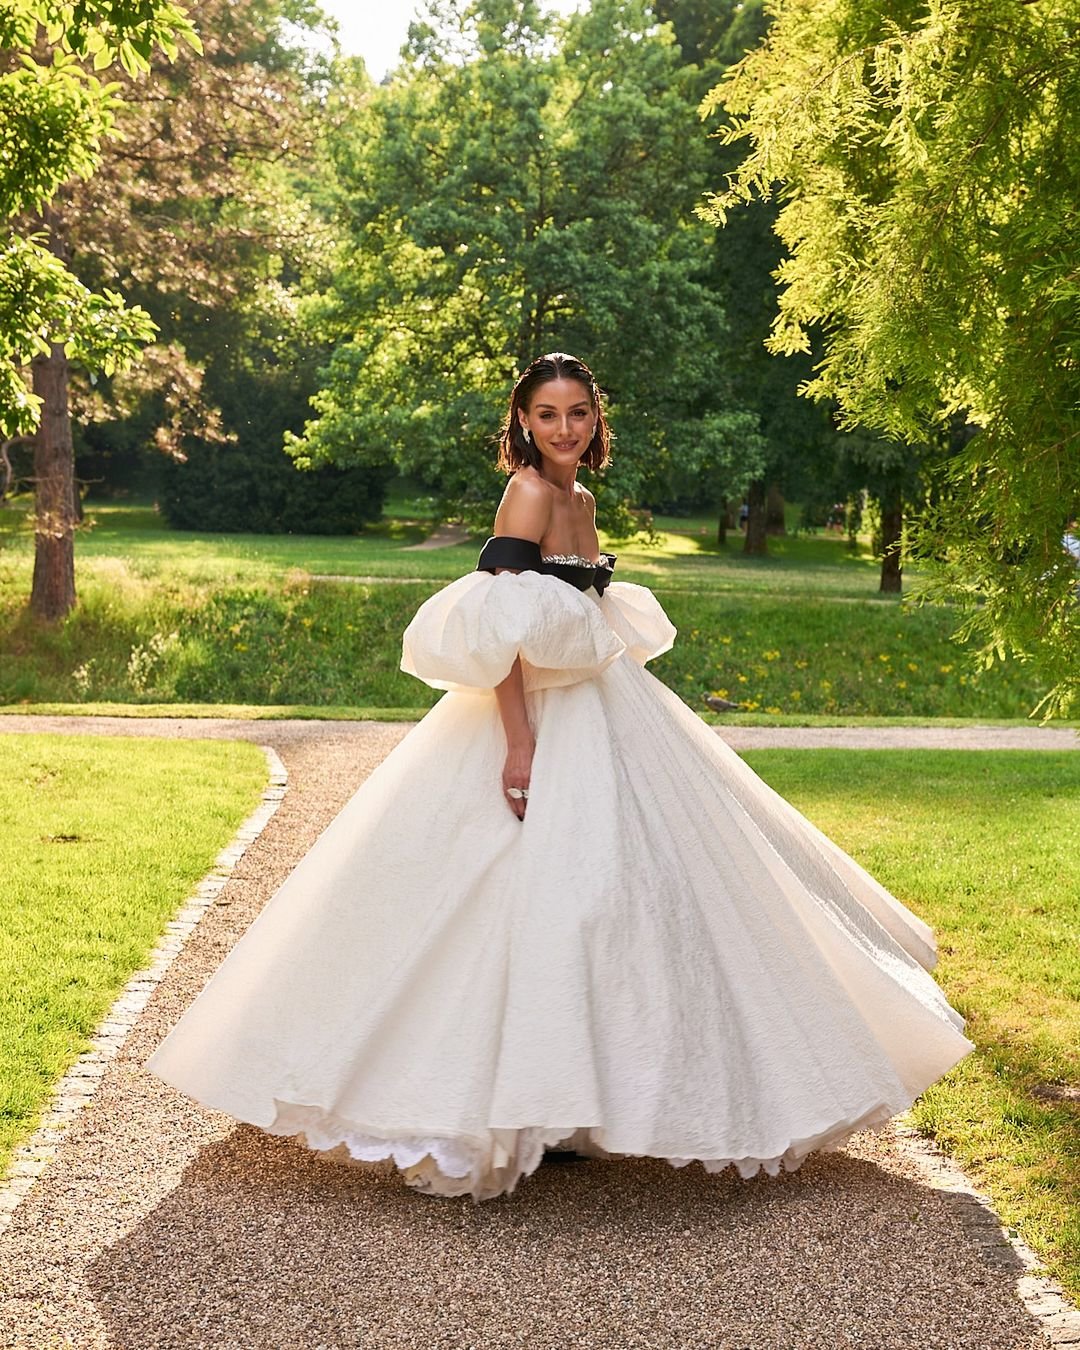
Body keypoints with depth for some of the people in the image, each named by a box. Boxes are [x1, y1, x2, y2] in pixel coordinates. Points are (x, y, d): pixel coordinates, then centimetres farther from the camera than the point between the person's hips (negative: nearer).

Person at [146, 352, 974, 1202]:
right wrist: (519, 742, -28)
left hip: (597, 717, 10)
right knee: (546, 893, -9)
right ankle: (528, 1112, 1)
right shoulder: (529, 493, -13)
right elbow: (501, 632, -21)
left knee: (625, 885, 13)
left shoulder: (581, 500, 13)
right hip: (539, 723, -10)